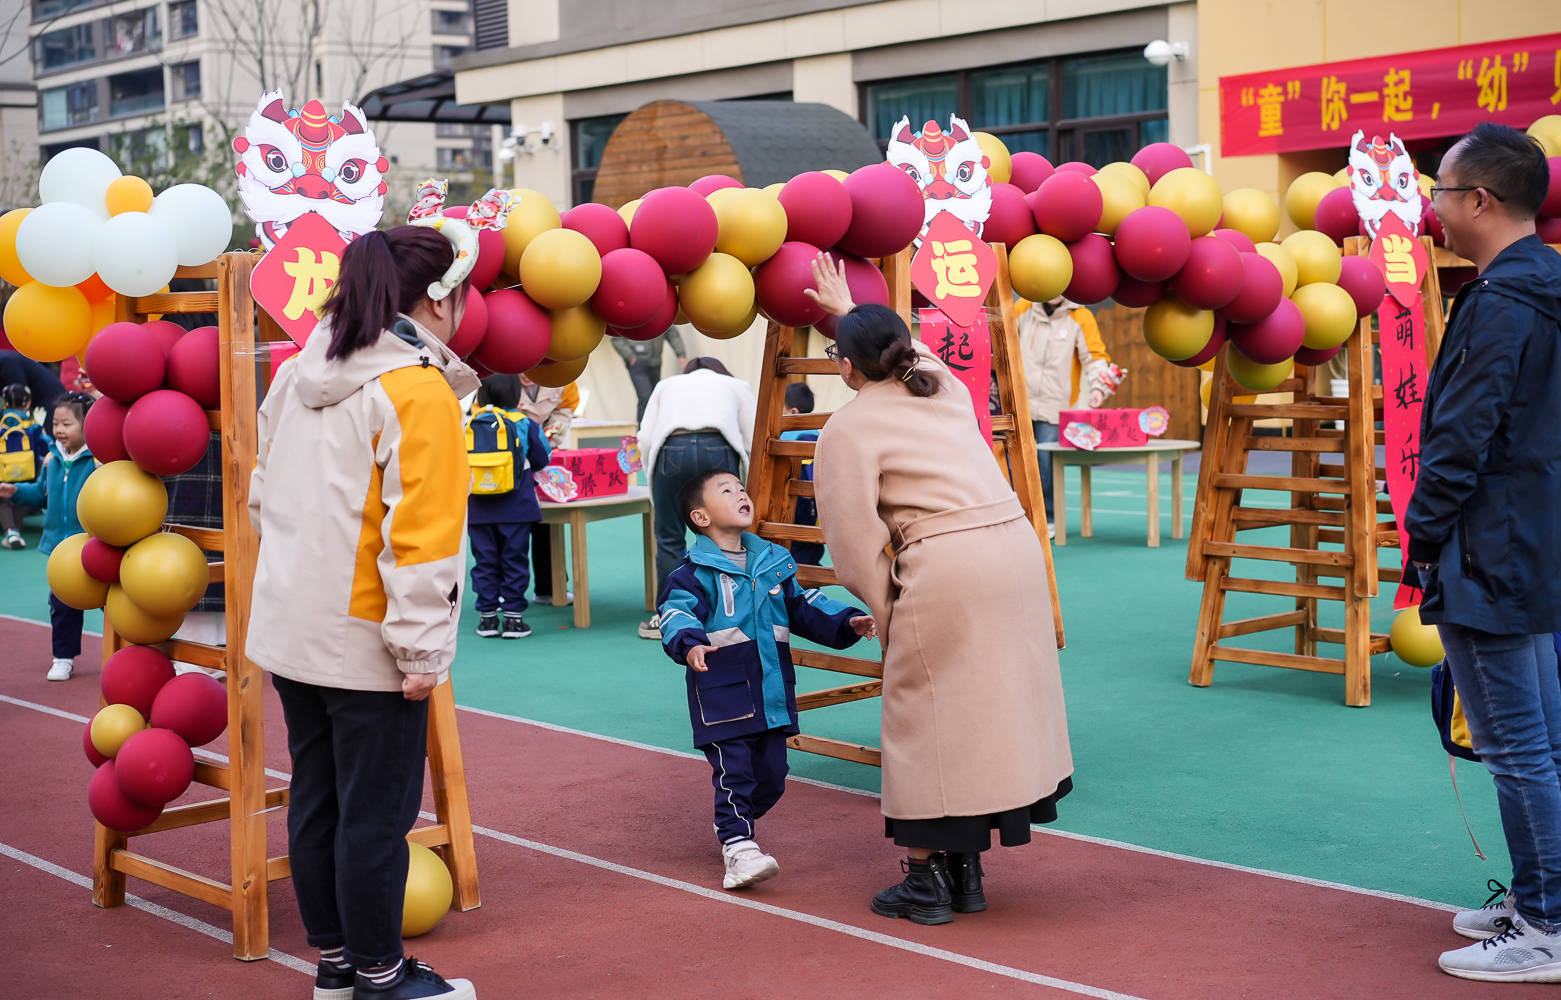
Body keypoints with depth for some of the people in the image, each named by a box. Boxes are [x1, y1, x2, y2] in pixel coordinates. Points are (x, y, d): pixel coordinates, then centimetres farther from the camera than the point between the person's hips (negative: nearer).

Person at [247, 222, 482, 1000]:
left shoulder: (300, 376, 10)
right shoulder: (418, 390, -16)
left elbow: (264, 495, 18)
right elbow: (419, 533, -20)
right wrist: (421, 649, -17)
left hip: (290, 627, 8)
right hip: (362, 641, -8)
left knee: (317, 798, 16)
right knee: (376, 812, 2)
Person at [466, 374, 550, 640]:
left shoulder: (468, 425, 1)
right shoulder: (524, 424, -5)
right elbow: (541, 459, 5)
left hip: (477, 509, 2)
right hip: (515, 508, -2)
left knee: (485, 562, 9)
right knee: (514, 561, 5)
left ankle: (487, 616, 11)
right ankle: (513, 616, 4)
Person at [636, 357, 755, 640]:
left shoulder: (667, 385, 34)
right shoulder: (737, 386, 32)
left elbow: (645, 439, 18)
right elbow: (752, 442, 17)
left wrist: (655, 476, 28)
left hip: (673, 449, 0)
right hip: (719, 448, 0)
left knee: (669, 539, 9)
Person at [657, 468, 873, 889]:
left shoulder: (773, 561, 14)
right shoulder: (695, 572, -6)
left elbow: (803, 605, 21)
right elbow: (675, 613, -18)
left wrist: (846, 621, 8)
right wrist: (689, 642, -39)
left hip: (773, 692, 6)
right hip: (722, 692, -6)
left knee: (772, 775, 13)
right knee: (734, 771, -12)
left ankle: (732, 822, 36)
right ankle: (738, 847, -9)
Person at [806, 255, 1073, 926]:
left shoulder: (847, 429, -2)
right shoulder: (944, 385, 18)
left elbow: (856, 542, -6)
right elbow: (903, 350, 44)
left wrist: (887, 615, 7)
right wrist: (850, 310, 56)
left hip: (943, 571, -7)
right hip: (1017, 548, 7)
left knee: (927, 725, 5)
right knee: (991, 714, 14)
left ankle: (925, 882, 11)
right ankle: (966, 871, 24)